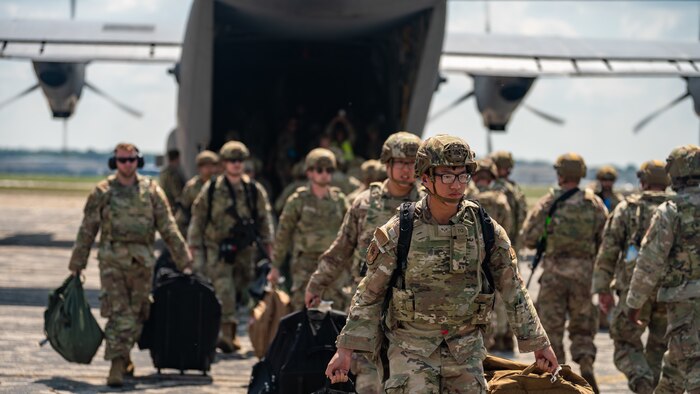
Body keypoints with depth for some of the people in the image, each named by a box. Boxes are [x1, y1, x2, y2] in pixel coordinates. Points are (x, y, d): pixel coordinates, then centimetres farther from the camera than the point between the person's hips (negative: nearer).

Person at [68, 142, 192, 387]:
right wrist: (76, 265, 5)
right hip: (112, 260, -2)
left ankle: (121, 357, 26)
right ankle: (118, 364, -12)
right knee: (119, 314, -11)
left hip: (142, 262, 2)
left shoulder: (151, 191, 6)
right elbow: (87, 231, 6)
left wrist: (184, 262, 4)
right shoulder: (102, 192, 3)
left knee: (137, 316, 8)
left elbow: (169, 229, 7)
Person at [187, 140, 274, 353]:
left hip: (245, 250, 3)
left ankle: (229, 335, 16)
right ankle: (227, 331, -25)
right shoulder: (211, 190, 3)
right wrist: (194, 246, 5)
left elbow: (265, 218, 13)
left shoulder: (255, 190, 8)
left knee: (239, 291, 6)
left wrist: (268, 244, 6)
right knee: (224, 289, -17)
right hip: (218, 248, -3)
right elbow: (198, 218, 7)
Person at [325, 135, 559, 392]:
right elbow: (369, 294, -2)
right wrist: (345, 350, -5)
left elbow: (513, 290, 6)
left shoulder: (484, 229, -2)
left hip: (465, 349, 3)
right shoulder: (398, 232, -9)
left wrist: (539, 344, 7)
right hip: (411, 349, -3)